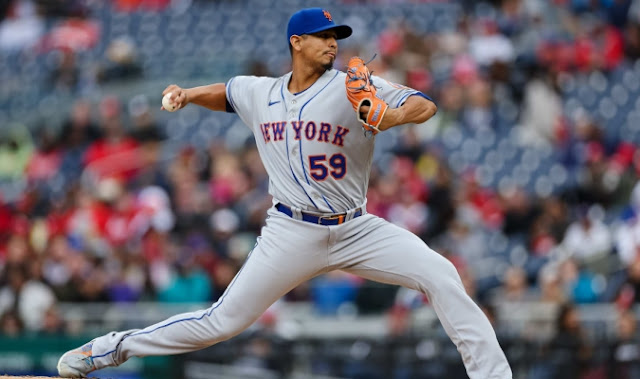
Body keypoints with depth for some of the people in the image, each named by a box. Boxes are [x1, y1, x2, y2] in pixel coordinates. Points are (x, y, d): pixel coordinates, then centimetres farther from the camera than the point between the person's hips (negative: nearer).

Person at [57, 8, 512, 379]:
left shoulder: (352, 89, -7)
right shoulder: (261, 93, 5)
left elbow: (426, 106, -16)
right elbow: (224, 92, 28)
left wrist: (395, 115, -37)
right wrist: (188, 94, 8)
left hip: (356, 229, 0)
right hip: (292, 233, 0)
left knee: (440, 275, -18)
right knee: (223, 321, -2)